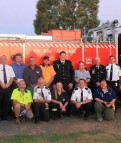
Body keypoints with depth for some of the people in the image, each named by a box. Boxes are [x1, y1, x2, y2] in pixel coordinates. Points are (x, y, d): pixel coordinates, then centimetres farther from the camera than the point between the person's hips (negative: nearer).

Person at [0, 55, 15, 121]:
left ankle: (6, 115, 11)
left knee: (7, 101, 3)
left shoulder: (9, 67, 11)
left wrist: (8, 84, -8)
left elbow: (12, 77, 4)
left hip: (8, 86, 2)